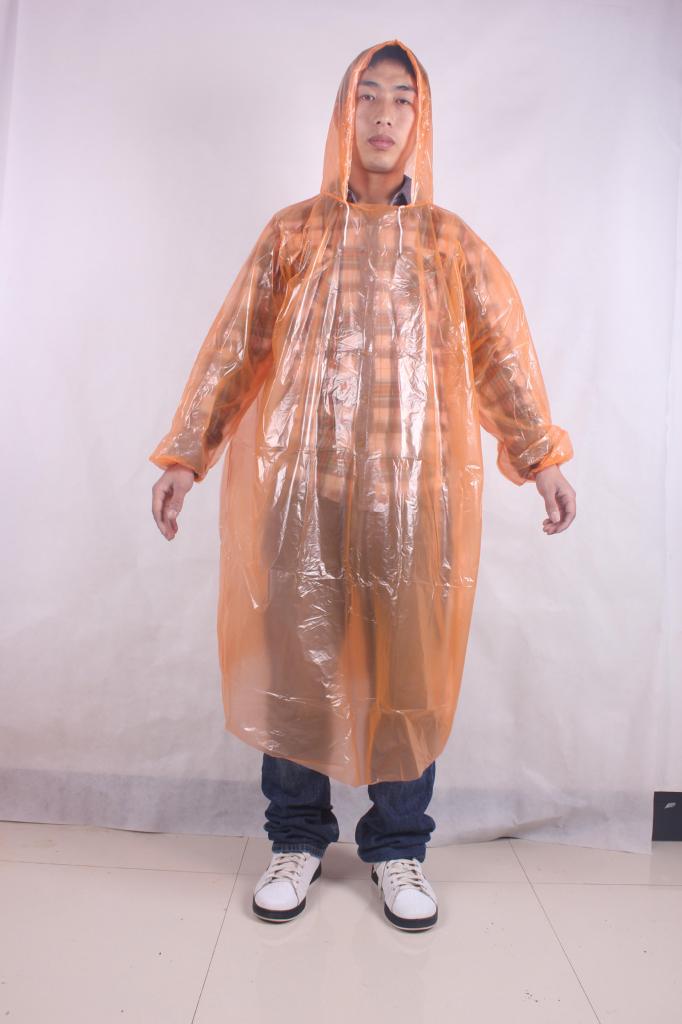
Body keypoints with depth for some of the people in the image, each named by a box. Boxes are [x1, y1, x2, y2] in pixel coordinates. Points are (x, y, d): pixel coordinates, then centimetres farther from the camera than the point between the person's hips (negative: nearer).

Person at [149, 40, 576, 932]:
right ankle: (297, 839, 21)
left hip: (415, 486, 1)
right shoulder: (293, 232, 12)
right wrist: (185, 454, 3)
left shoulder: (450, 241, 14)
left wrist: (542, 456, 1)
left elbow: (503, 351, 10)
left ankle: (399, 847, 21)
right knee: (295, 657, 3)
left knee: (410, 664, 3)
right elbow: (234, 349, 9)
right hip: (303, 483, 0)